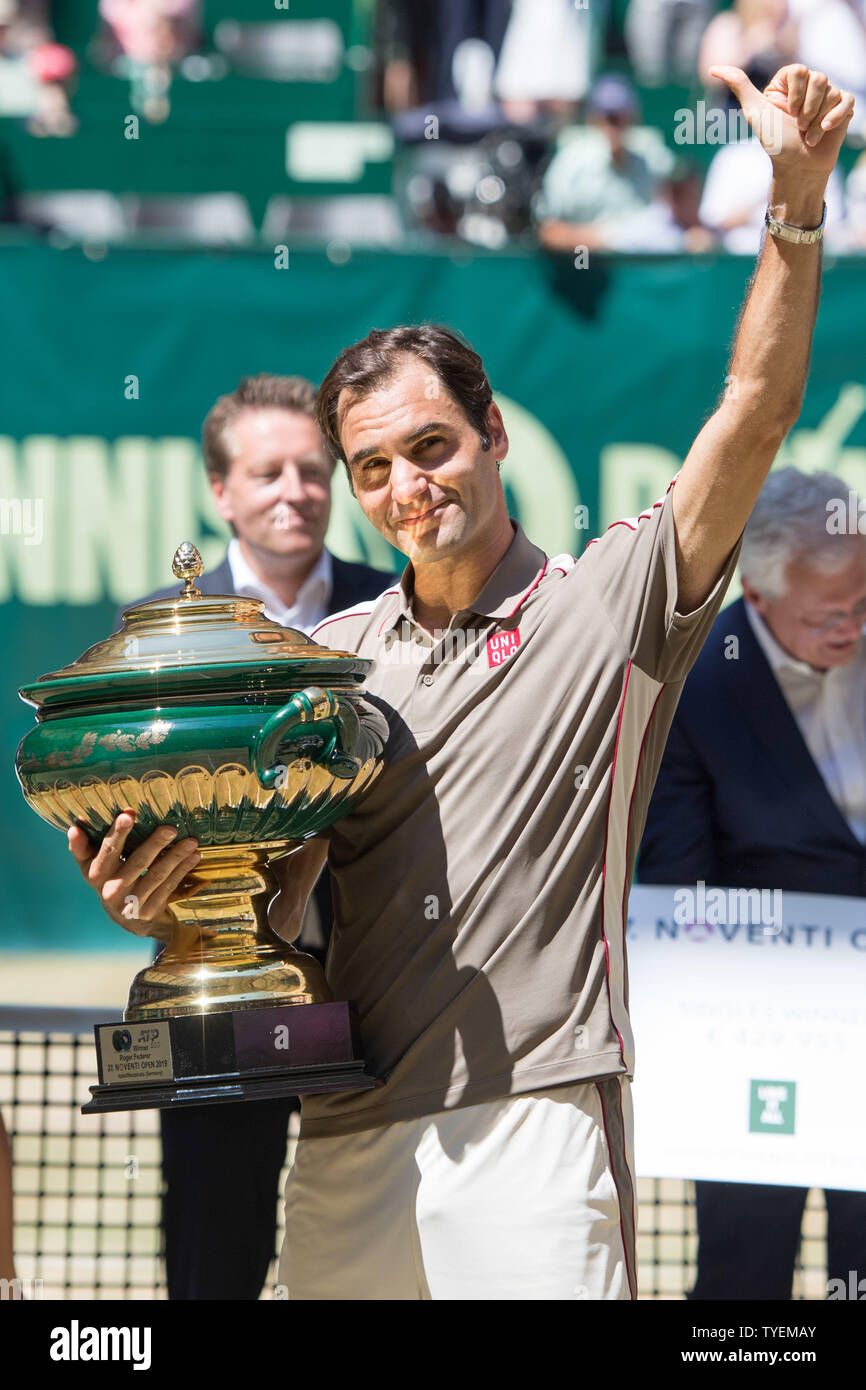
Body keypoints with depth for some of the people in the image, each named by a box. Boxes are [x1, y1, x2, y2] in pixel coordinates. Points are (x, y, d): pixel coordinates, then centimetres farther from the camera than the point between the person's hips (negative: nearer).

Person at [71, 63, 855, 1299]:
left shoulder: (609, 604, 5)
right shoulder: (332, 658, 17)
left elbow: (757, 411, -7)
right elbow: (273, 906, 13)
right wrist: (162, 908, -9)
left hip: (532, 1136, -4)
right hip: (345, 1148, 4)